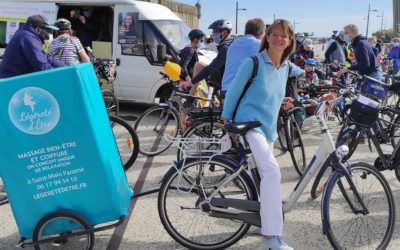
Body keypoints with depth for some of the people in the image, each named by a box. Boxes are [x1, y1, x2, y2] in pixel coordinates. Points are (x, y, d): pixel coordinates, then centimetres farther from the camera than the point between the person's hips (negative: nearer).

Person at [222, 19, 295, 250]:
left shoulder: (286, 67, 9)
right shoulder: (253, 63, -12)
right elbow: (234, 91, -4)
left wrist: (283, 101, 3)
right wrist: (226, 120, 0)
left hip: (269, 127, 8)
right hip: (249, 123, -8)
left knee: (265, 174, 18)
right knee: (272, 170, -26)